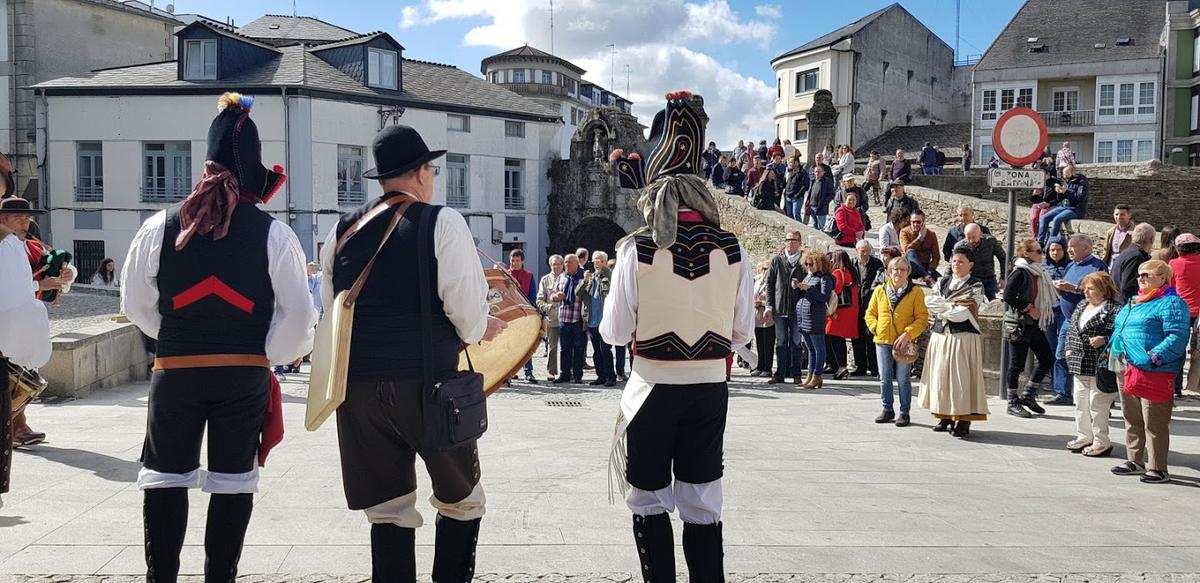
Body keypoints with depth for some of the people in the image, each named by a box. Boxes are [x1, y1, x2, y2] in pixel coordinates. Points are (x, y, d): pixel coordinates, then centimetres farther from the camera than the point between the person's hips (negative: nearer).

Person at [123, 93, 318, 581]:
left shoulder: (160, 227, -2)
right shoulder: (274, 234, -7)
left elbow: (136, 304, 5)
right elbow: (297, 315, -7)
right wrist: (273, 354, 9)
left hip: (174, 372, 1)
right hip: (245, 375, -1)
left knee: (166, 476, 14)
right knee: (233, 480, 10)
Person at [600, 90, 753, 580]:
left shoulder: (637, 251, -12)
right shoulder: (732, 251, -5)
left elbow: (615, 333, -6)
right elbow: (743, 332, 3)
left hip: (654, 390, -2)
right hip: (710, 389, 3)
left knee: (651, 504, 13)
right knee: (703, 506, 12)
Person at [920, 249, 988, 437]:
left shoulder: (976, 286, -1)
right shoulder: (943, 282, 14)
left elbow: (962, 314, -11)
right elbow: (930, 302, -1)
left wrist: (943, 307, -2)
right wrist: (953, 304, -9)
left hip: (964, 337, -5)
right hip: (940, 335, 5)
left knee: (962, 377, -6)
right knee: (941, 376, 5)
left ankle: (964, 420, -4)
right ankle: (945, 416, 13)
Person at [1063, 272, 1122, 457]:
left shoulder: (1114, 309, -11)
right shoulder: (1081, 306, 15)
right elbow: (1071, 328, 22)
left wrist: (1104, 341, -26)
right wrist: (1069, 348, 11)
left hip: (1099, 366, -8)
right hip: (1079, 365, 8)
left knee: (1097, 404, -3)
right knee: (1081, 402, 15)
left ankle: (1101, 442, 8)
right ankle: (1084, 437, 27)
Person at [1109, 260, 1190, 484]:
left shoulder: (1171, 303, -9)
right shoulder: (1134, 303, 20)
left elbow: (1177, 337, -19)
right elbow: (1119, 329, 30)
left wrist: (1154, 357, -25)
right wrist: (1113, 349, 14)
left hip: (1155, 373, -9)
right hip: (1128, 369, 9)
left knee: (1154, 423, -3)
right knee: (1132, 420, 17)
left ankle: (1158, 469, 5)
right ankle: (1135, 462, 28)